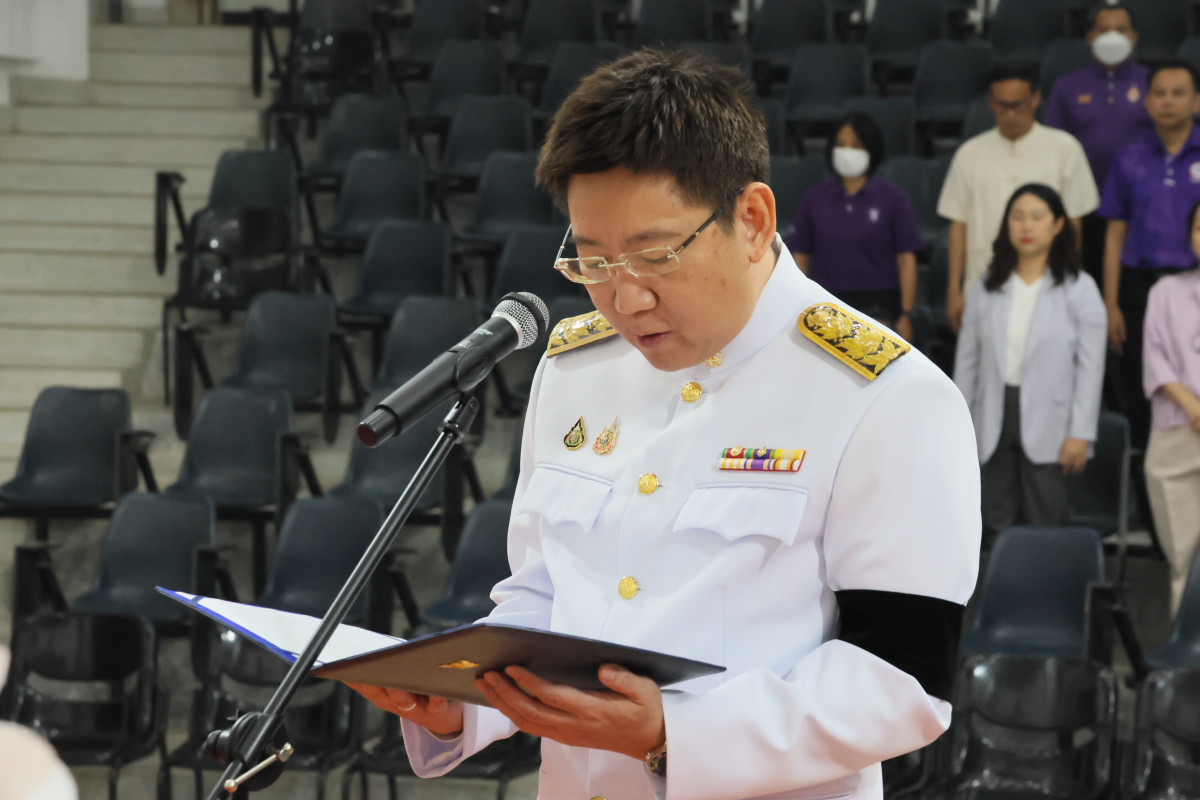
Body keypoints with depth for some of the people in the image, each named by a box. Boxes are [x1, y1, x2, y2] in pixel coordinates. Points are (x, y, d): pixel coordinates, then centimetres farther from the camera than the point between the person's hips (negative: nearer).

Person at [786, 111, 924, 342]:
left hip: (877, 309, -2)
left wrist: (905, 314, -6)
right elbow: (800, 256, 8)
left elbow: (906, 260, 0)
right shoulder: (815, 198, 7)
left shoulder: (893, 198, 1)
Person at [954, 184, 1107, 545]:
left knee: (1046, 523, -4)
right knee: (995, 525, 3)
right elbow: (967, 360, 11)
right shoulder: (987, 288, 9)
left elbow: (1090, 366, -3)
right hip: (994, 422, 3)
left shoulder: (1079, 290, 0)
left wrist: (1080, 434, -9)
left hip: (1046, 427, -3)